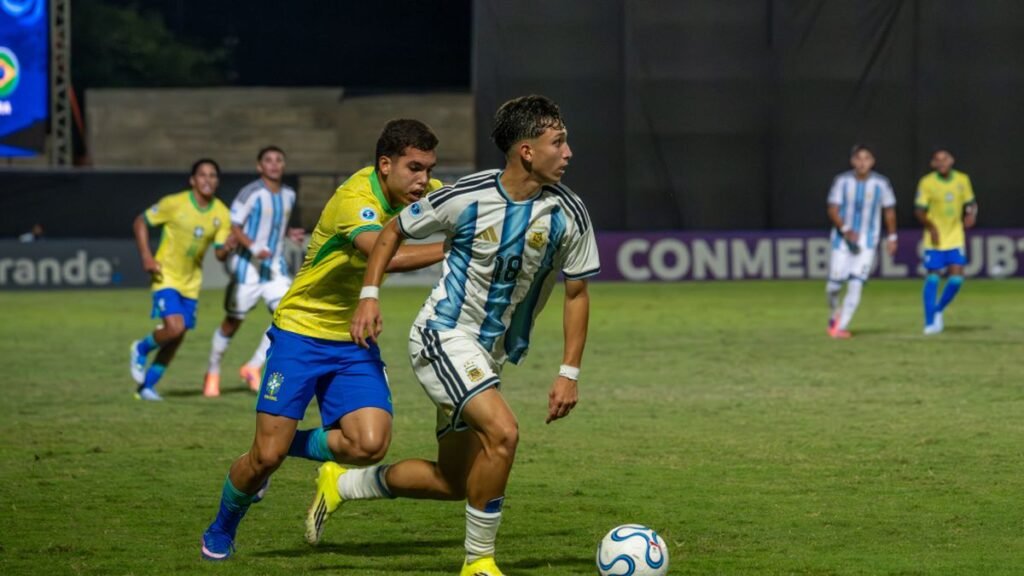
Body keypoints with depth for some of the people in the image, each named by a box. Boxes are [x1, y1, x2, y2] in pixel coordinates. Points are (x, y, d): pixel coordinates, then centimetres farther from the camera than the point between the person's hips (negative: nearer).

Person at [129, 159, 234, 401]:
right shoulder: (174, 204, -15)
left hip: (191, 281, 5)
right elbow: (140, 222, -4)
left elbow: (219, 253, -3)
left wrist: (227, 247, -27)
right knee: (174, 328, -22)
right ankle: (142, 349, 8)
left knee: (176, 339, 6)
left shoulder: (221, 214, -4)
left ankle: (147, 385, 22)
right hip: (166, 276, -5)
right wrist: (146, 257, -14)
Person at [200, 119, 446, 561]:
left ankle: (294, 445, 13)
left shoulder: (422, 193, -2)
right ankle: (220, 532, 23)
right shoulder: (356, 198, -25)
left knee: (370, 445, -17)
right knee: (266, 455, -7)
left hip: (355, 342, 6)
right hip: (301, 330, -6)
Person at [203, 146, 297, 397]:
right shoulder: (251, 193, -14)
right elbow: (232, 225, -16)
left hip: (275, 267, 5)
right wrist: (253, 248, -27)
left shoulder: (288, 195, 8)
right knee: (232, 322, 5)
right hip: (247, 268, -5)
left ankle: (253, 367, -2)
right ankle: (213, 373, 24)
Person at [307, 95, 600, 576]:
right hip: (442, 337, -6)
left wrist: (569, 373, -3)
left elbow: (576, 293, 2)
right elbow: (393, 231, 0)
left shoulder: (569, 214, -8)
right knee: (503, 432, -27)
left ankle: (341, 484, 32)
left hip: (488, 356, 6)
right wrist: (369, 296, -8)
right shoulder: (469, 197, -17)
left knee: (455, 481, 11)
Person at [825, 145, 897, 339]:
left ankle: (842, 326, -11)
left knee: (856, 285, -13)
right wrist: (845, 230, -25)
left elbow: (889, 211, 10)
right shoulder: (842, 181, -6)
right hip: (842, 240, 0)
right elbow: (833, 210, -10)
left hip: (867, 242, 0)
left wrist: (891, 237, 12)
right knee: (835, 284, 1)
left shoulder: (881, 183, -3)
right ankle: (834, 314, 31)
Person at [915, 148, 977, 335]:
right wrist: (930, 227, -23)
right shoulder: (927, 183, -8)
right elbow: (919, 210, -7)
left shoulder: (962, 180, 2)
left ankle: (938, 310, 17)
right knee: (933, 277, -5)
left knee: (957, 277, -6)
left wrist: (971, 214, -10)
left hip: (956, 237, 3)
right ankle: (930, 322, 1)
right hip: (935, 239, -3)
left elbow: (971, 203, 12)